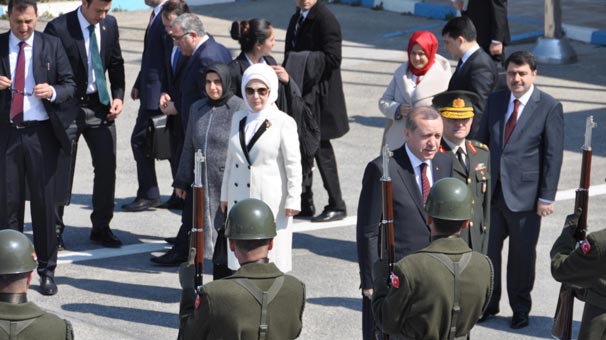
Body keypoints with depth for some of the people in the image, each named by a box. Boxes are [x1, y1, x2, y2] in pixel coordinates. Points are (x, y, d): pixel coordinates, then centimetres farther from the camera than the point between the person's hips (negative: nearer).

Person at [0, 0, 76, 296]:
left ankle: (47, 270, 10)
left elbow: (69, 84, 3)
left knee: (44, 202, 1)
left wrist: (53, 91, -18)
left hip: (41, 132, -1)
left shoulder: (51, 45, 3)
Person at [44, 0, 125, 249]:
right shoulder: (58, 28, -14)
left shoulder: (110, 25, 3)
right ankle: (55, 229, 12)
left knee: (107, 167, 3)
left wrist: (118, 96, 2)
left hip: (100, 106, 5)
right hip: (68, 107, -5)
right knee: (61, 171, 0)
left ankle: (101, 228, 16)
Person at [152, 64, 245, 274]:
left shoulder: (239, 109, -7)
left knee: (225, 236, 0)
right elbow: (189, 148, 15)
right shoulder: (197, 109, 11)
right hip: (200, 184, 5)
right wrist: (182, 181, 14)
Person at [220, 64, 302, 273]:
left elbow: (293, 165, -6)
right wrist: (225, 195, 19)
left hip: (271, 201, -5)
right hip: (240, 199, 5)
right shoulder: (238, 119, 11)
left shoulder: (283, 123, -7)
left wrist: (293, 200, -10)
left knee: (272, 259, -4)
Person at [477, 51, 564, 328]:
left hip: (524, 195, -4)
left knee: (522, 254, 7)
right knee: (486, 249, 8)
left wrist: (546, 197, -11)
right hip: (492, 191, 4)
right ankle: (488, 303, 25)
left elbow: (553, 155, -8)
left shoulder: (549, 107, -7)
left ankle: (520, 309, 23)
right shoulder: (495, 100, 7)